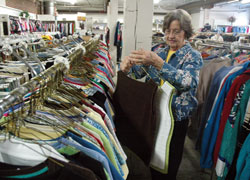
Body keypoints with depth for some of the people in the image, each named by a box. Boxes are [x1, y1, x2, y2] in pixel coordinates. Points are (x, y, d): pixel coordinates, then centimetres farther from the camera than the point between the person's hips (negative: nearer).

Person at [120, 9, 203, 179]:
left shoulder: (193, 56, -10)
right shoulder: (159, 49, 3)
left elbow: (186, 81, -30)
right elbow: (139, 72, -1)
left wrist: (157, 62, -42)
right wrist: (128, 66, -25)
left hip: (176, 116, -4)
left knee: (171, 159, 13)